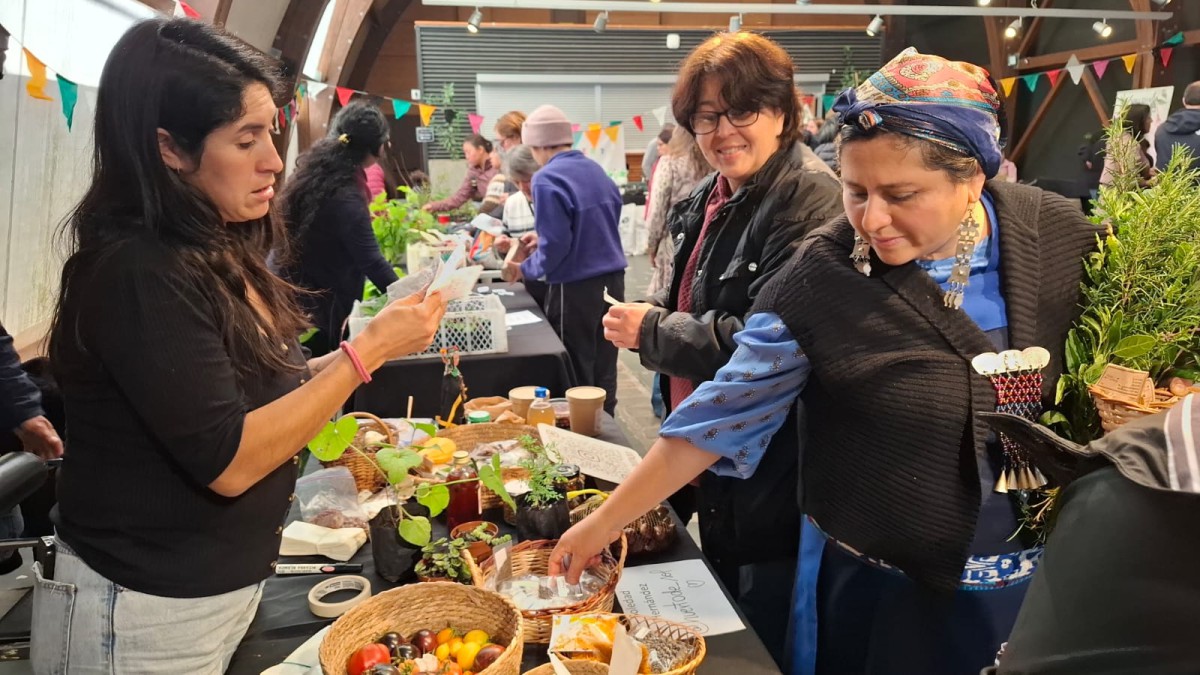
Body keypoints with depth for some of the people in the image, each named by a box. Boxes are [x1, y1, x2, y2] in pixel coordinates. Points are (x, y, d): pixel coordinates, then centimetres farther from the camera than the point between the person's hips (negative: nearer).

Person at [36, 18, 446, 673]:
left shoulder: (218, 255, 2)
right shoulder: (136, 274, -23)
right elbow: (228, 462, -24)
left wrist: (378, 339, -5)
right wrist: (368, 350, -22)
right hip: (144, 619, -7)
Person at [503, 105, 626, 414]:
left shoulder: (547, 180, -14)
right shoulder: (596, 170, 10)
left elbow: (556, 246, -19)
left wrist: (525, 269, -1)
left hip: (576, 287, -7)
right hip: (612, 279, 7)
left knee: (575, 377, 7)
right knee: (603, 371, 15)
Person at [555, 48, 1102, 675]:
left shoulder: (1060, 235, -11)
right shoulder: (821, 276, -19)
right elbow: (720, 414, -15)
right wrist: (603, 523, -14)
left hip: (1034, 581, 3)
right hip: (869, 584, -2)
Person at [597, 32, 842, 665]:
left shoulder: (809, 198, -19)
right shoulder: (709, 199, 8)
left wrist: (653, 332, -17)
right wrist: (645, 314, 2)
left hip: (771, 483, -8)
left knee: (765, 648, 10)